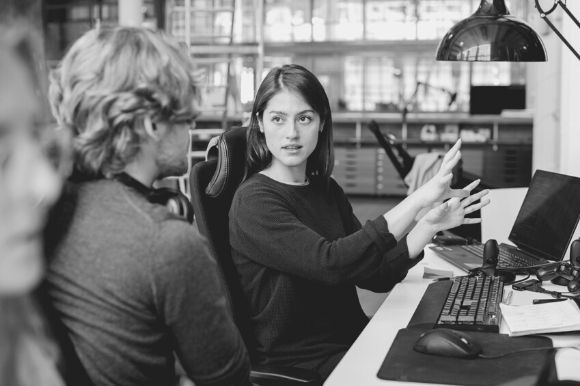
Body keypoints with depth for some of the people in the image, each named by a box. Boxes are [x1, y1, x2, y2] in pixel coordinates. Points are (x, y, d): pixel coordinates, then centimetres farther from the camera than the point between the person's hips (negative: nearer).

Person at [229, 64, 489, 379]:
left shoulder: (326, 190, 10)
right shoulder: (254, 201, -13)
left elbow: (378, 276, 6)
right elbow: (330, 262, -28)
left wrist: (429, 225, -9)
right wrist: (418, 201, -28)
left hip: (355, 336, 7)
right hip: (303, 362, -7)